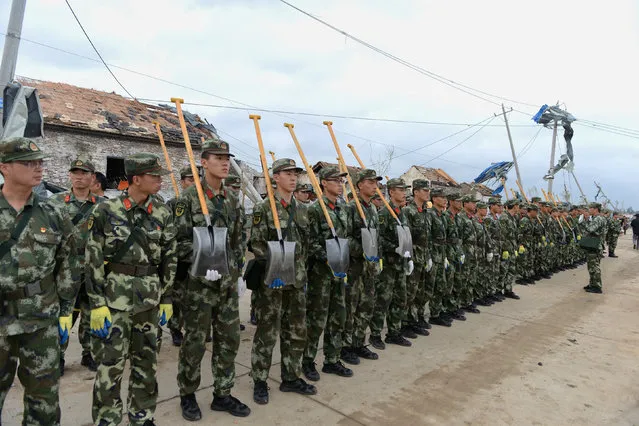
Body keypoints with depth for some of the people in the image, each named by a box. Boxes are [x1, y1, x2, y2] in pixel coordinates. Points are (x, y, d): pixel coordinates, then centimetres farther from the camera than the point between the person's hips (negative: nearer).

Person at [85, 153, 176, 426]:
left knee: (147, 360, 14)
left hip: (150, 298, 4)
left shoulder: (162, 214, 2)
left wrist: (166, 298, 5)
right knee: (110, 362, 2)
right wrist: (97, 303, -9)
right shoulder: (107, 211, -7)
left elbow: (169, 258, 6)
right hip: (115, 296, -3)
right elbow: (94, 260, -6)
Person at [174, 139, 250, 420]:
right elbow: (180, 240, -12)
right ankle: (187, 395, 28)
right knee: (194, 342, 8)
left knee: (229, 339, 12)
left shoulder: (234, 200, 9)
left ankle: (222, 395, 28)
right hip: (199, 282, -5)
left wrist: (235, 265, 7)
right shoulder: (188, 199, -8)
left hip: (229, 282, 6)